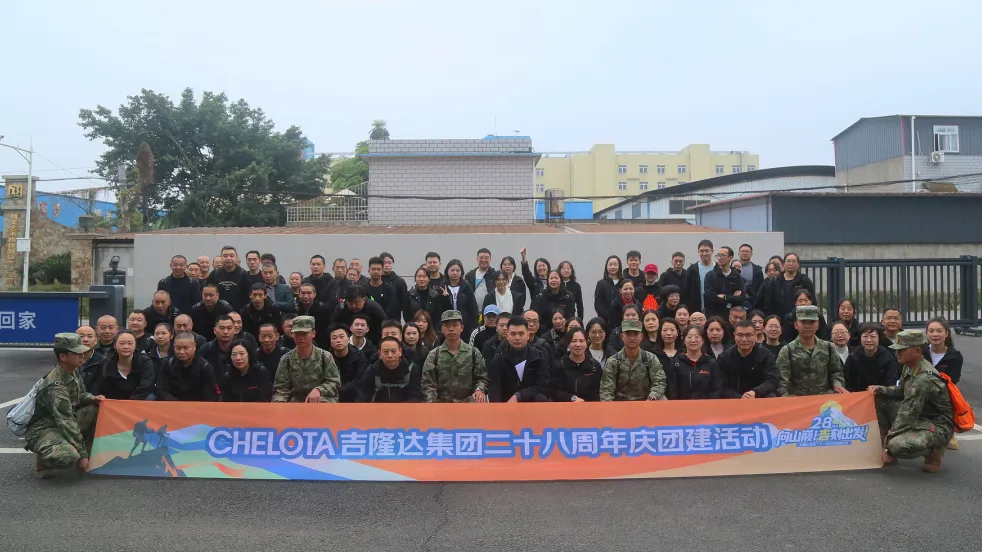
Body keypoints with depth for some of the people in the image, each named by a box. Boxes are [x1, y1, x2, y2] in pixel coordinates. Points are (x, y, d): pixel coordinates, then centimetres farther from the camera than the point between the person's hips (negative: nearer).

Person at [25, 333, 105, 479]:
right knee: (69, 457, -35)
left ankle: (88, 449, 4)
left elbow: (79, 394, 17)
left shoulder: (72, 372, -2)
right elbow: (66, 422, -28)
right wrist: (82, 454, -25)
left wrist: (93, 398, -9)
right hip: (43, 429, -9)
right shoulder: (56, 386, -29)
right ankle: (44, 457, -1)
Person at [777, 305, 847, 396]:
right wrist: (785, 395, -23)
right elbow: (781, 380, -6)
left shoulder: (828, 347, 15)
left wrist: (837, 384, 1)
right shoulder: (787, 351, 1)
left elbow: (836, 371, 22)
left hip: (826, 396, 4)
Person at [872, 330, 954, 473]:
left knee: (898, 446, -33)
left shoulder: (924, 379, -27)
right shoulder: (910, 367, 0)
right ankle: (887, 448, 3)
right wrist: (879, 389, -3)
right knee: (879, 400, -1)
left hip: (937, 427, -9)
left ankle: (933, 451, 1)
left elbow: (908, 414, -24)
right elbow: (901, 391, 17)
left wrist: (889, 435, -16)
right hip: (918, 417, 9)